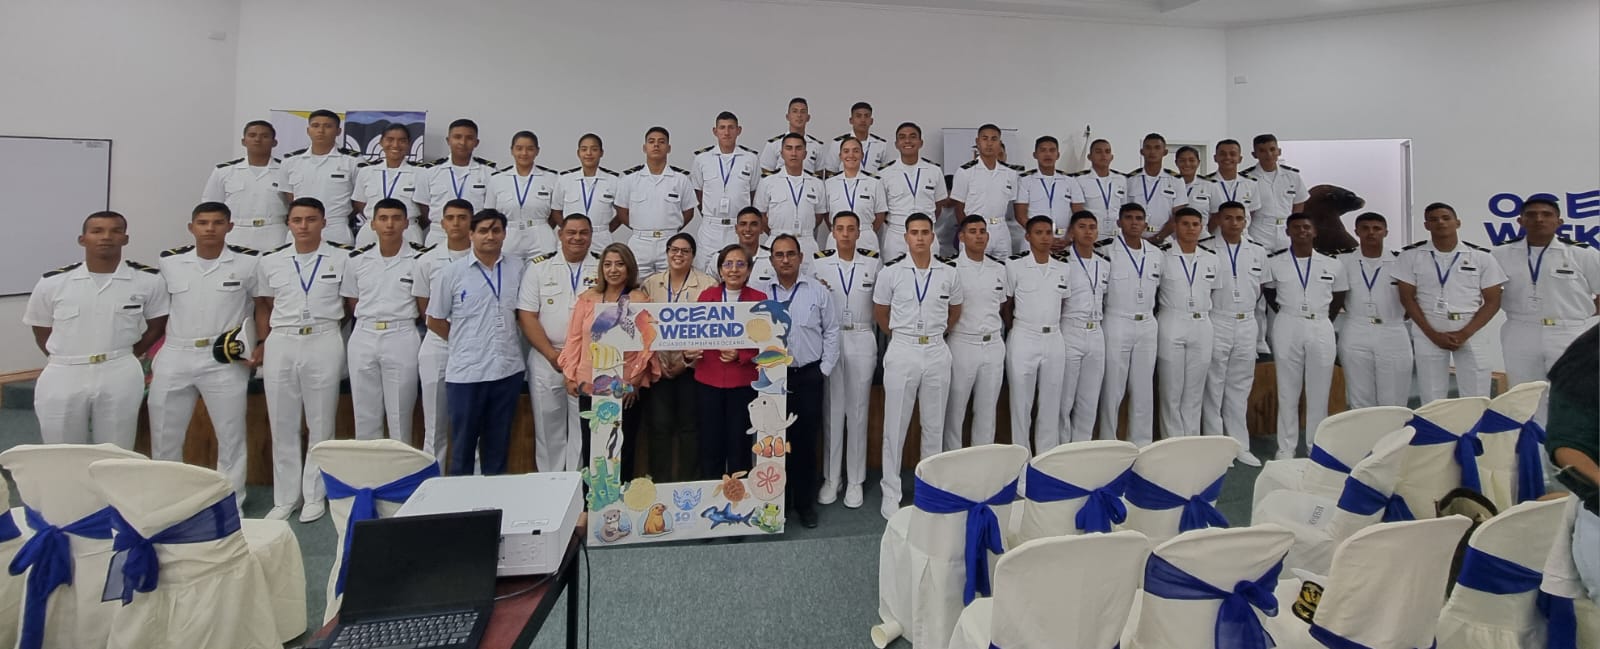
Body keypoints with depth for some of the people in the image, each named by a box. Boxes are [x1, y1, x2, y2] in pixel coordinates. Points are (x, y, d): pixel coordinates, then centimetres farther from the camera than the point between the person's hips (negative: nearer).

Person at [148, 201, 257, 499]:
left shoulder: (249, 262, -4)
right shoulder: (168, 262, 4)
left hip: (224, 360, -3)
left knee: (231, 435, 6)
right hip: (174, 357, 3)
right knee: (164, 435, 13)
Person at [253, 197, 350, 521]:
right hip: (280, 345, 3)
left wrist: (328, 321, 1)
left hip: (324, 344, -2)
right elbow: (263, 306, 15)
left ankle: (315, 495, 17)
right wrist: (262, 342, 6)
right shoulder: (270, 262, 9)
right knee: (283, 425, 8)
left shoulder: (342, 258, 1)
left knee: (320, 423, 4)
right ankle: (284, 497, 19)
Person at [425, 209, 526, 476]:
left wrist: (505, 340, 7)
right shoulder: (451, 273, -2)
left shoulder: (517, 268, 4)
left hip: (508, 368, 2)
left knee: (498, 441, 14)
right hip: (466, 372, -2)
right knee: (463, 442, 9)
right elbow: (435, 321, 5)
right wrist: (466, 342, 6)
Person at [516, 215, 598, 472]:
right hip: (547, 361, 1)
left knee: (584, 429, 4)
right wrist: (552, 355, -10)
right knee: (548, 427, 8)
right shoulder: (539, 267, 4)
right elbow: (526, 316, -1)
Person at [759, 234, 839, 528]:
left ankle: (805, 502, 20)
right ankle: (778, 501, 22)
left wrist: (825, 369, -1)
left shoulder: (819, 291, 2)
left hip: (809, 375, -1)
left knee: (806, 440, 5)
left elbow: (831, 331, 3)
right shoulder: (761, 294, 3)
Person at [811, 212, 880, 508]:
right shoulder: (818, 262, 2)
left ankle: (855, 481, 15)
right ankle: (831, 478, 17)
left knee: (858, 410, 5)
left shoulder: (873, 263, 3)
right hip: (829, 340, 0)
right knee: (832, 410, 5)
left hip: (861, 341, 0)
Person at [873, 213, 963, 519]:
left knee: (934, 425, 11)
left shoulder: (948, 273, 2)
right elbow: (880, 313, 8)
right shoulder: (891, 273, -3)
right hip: (902, 352, -2)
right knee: (895, 425, 4)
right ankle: (891, 492, 15)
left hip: (937, 352, 2)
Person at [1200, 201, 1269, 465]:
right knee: (1214, 388, 1)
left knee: (1240, 388, 10)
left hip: (1247, 324, 4)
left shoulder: (1258, 252, 9)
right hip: (1216, 324, -4)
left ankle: (1240, 446, 17)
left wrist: (1246, 308, 15)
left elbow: (1259, 288, 19)